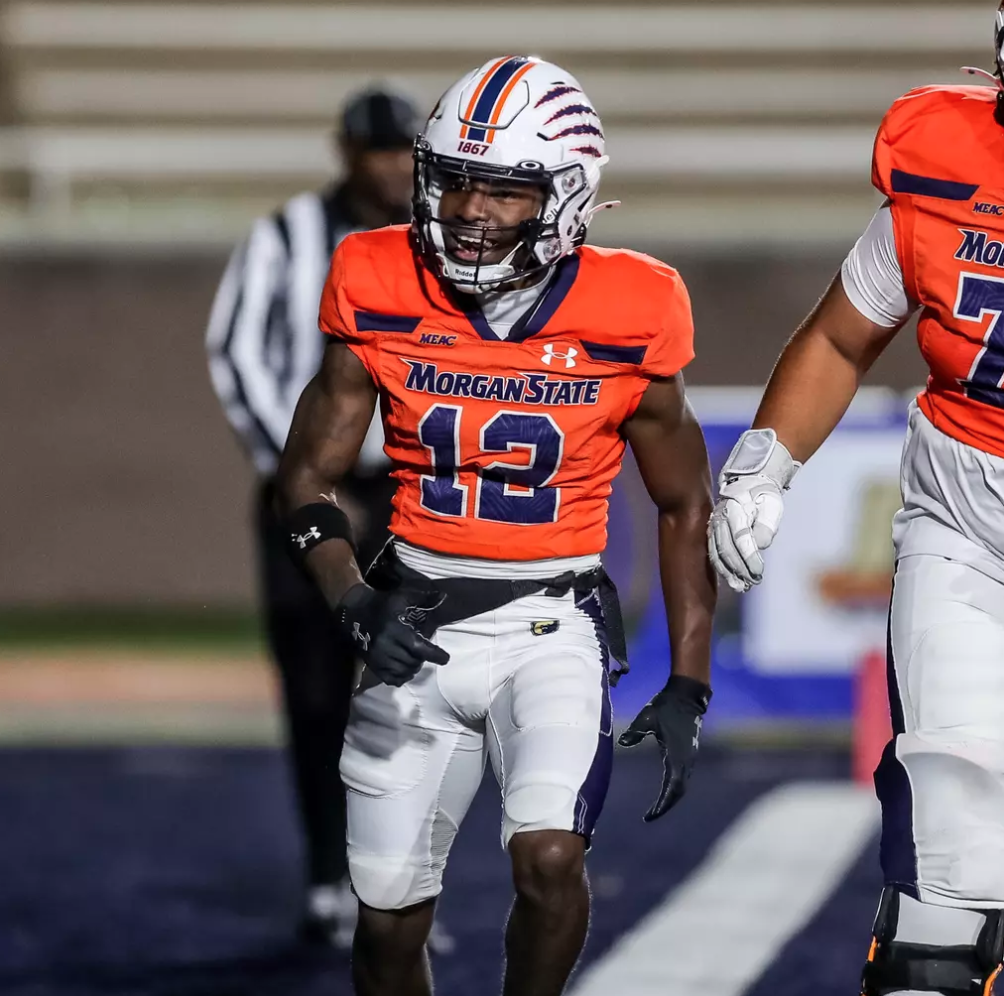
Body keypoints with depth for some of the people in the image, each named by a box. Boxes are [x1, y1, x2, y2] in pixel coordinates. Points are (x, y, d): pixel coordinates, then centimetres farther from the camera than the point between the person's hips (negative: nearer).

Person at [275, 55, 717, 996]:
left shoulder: (624, 323, -9)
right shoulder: (381, 298, -7)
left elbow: (684, 508, 4)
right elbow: (309, 476, 1)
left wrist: (686, 689, 0)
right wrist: (355, 603, -17)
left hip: (551, 625, -2)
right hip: (414, 628, 2)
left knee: (548, 857, -25)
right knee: (389, 918, 5)